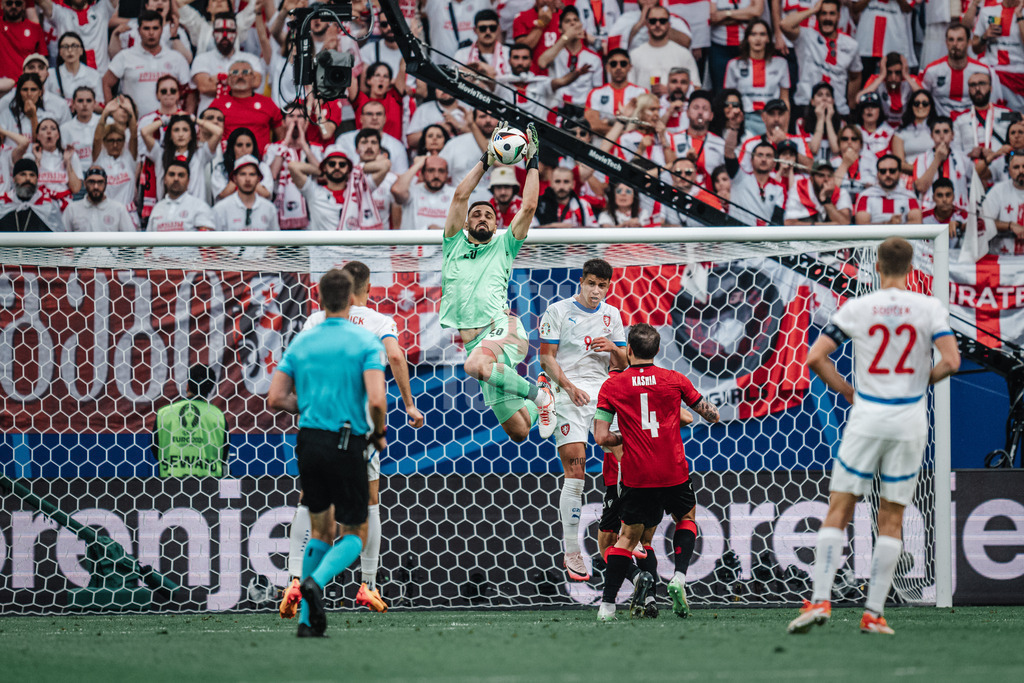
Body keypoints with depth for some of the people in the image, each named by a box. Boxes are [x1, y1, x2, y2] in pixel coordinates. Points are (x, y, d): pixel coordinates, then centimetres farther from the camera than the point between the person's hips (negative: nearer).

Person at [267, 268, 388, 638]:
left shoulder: (301, 342, 7)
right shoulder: (366, 342, -7)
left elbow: (275, 399, 4)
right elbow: (376, 400, -18)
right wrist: (380, 433, 1)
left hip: (309, 442, 4)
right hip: (347, 447, -4)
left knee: (321, 531, 20)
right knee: (354, 535, 9)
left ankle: (307, 618, 12)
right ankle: (316, 581, -21)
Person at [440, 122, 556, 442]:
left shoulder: (503, 245, 15)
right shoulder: (455, 244, 19)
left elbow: (529, 206, 8)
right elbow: (460, 196, 11)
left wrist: (532, 163, 13)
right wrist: (486, 160, 12)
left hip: (502, 329, -3)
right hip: (472, 340, 3)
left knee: (476, 365, -40)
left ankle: (537, 394, -17)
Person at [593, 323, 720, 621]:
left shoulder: (612, 386, 0)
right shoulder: (674, 380, 2)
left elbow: (602, 437, -4)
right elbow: (712, 416, 12)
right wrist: (712, 410, 34)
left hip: (636, 477, 0)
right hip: (674, 473, 0)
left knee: (628, 536, 13)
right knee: (687, 518, 25)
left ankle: (607, 604, 2)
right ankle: (679, 577, 3)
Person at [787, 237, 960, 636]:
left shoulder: (856, 309, 0)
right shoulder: (929, 308, -2)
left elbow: (815, 357, -3)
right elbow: (951, 362, -9)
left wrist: (847, 392, 10)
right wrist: (924, 379, 10)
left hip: (866, 417, 0)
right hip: (910, 420, 0)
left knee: (839, 510, 4)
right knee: (891, 519, 6)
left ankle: (820, 600, -8)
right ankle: (873, 613, 3)